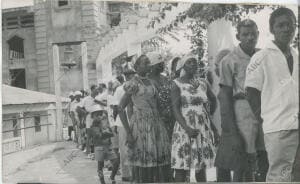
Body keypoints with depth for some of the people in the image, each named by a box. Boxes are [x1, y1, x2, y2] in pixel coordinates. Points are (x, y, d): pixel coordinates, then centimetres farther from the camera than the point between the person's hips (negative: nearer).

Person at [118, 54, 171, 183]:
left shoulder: (152, 82, 15)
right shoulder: (133, 84, -5)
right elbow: (121, 109, -8)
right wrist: (128, 133, -14)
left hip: (156, 125, 6)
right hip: (140, 126, -6)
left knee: (159, 166, 4)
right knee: (142, 167, -4)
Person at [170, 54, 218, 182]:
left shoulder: (203, 83, 11)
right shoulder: (177, 84, -2)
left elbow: (215, 100, 19)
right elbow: (175, 109, -9)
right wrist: (187, 128, -21)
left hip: (204, 128, 5)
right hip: (184, 129, -4)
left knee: (201, 166, 8)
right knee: (181, 167, -5)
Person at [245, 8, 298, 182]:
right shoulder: (261, 57, -2)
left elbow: (294, 88, 18)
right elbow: (252, 92, -1)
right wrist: (264, 117, -3)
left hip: (296, 123, 5)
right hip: (278, 126, -5)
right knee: (280, 175, -4)